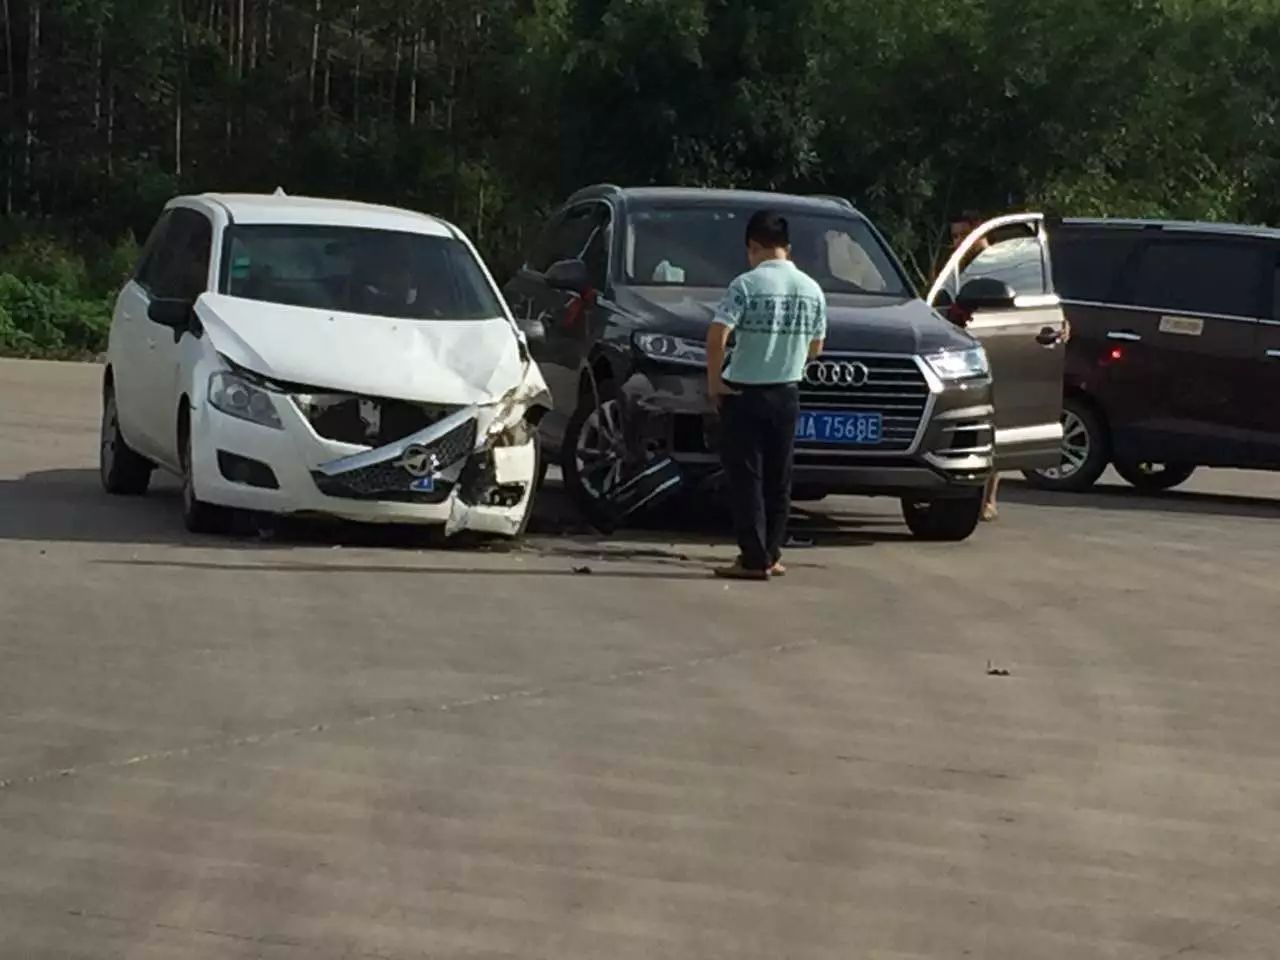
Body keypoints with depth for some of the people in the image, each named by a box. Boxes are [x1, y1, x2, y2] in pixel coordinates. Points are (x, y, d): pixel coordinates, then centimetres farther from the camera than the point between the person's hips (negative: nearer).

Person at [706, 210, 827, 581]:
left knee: (746, 477, -1)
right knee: (778, 478, 13)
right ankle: (771, 554, 17)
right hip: (787, 394, 5)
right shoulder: (811, 289, 4)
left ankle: (754, 558, -4)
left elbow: (717, 335, -21)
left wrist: (713, 381, -9)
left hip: (745, 394, -5)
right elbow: (815, 348, 12)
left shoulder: (747, 285, -13)